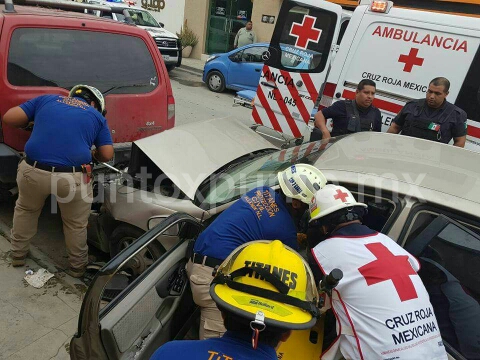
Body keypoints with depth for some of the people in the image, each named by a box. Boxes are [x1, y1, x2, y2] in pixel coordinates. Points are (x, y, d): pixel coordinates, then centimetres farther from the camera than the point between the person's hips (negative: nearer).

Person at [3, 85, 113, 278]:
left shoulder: (46, 99, 16)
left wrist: (34, 123, 30)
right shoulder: (97, 116, 13)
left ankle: (18, 254, 49)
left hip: (33, 171, 2)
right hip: (73, 178, -2)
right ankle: (77, 266, 40)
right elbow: (107, 155, 10)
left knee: (25, 209, 33)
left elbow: (9, 118, 12)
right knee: (76, 224, 22)